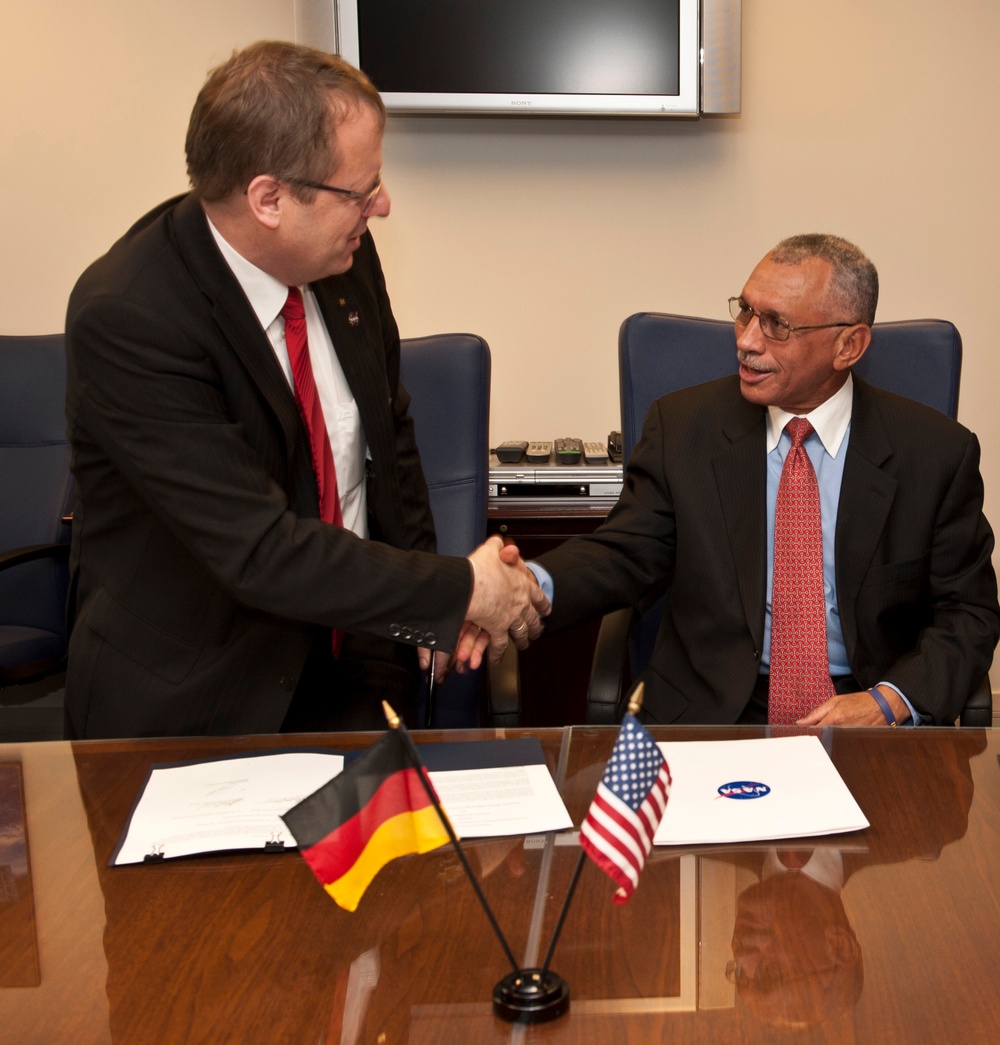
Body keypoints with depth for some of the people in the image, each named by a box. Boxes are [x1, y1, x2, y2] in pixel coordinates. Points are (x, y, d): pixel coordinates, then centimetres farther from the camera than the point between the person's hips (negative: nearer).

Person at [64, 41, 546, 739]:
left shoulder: (346, 255, -1)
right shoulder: (126, 320, -23)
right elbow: (259, 550, -25)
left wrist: (425, 610, 4)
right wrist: (458, 591, -17)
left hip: (352, 658, 5)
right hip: (188, 701, -4)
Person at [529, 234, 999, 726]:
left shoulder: (939, 451, 1)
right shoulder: (682, 427, 3)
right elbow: (626, 553, 1)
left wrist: (889, 702, -12)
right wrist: (536, 586, -21)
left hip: (866, 718, 0)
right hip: (712, 714, 1)